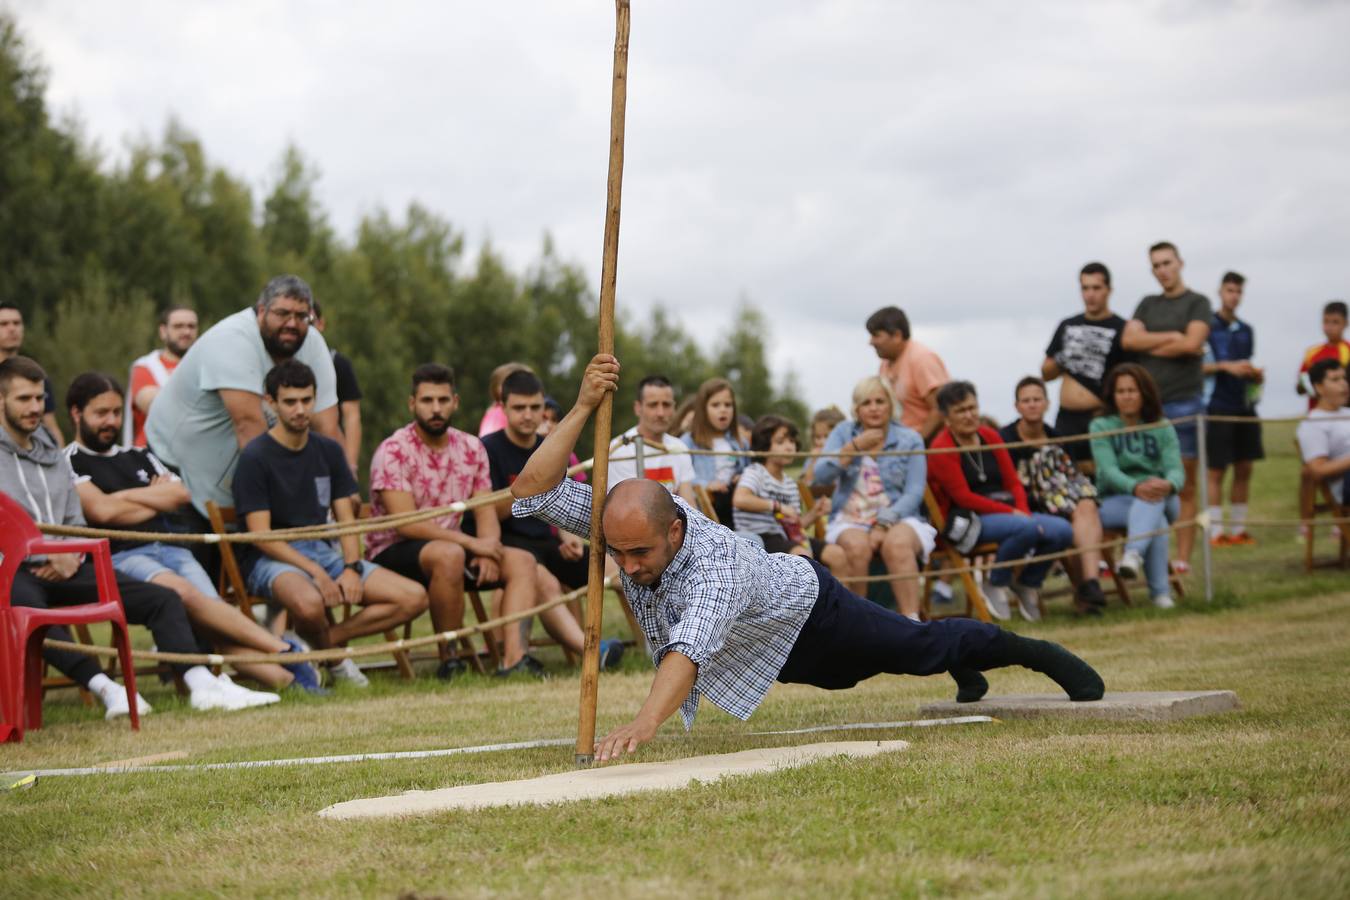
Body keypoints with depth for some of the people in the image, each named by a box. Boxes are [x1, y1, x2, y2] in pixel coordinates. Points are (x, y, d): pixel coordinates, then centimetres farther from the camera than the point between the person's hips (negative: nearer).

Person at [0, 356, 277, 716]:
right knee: (32, 610, -43)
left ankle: (202, 684, -21)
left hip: (63, 566, 7)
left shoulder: (53, 455, 24)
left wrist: (71, 555, 0)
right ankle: (105, 689, -45)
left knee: (162, 599, -9)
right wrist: (49, 555, -10)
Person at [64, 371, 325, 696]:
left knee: (212, 614, -21)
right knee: (180, 591, -35)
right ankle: (286, 651, -38)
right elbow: (101, 510, -8)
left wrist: (123, 497, 3)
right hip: (121, 557, -6)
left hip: (172, 548, 6)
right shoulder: (69, 462, 8)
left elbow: (181, 494, 14)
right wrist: (157, 499, 7)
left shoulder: (138, 457, 29)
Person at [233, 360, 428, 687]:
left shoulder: (328, 451, 12)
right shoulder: (255, 458, -7)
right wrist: (316, 573, -22)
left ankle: (325, 642, -7)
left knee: (414, 598, -10)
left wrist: (351, 568, -8)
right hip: (271, 559, -6)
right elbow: (261, 536, -13)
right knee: (310, 603, -41)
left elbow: (346, 520, 11)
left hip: (324, 550, 6)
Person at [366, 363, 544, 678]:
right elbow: (406, 523, -21)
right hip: (392, 552, -7)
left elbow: (486, 513, 5)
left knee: (521, 561, -12)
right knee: (448, 555, -37)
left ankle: (513, 657, -28)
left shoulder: (471, 448, 7)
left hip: (451, 547, 7)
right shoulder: (393, 451, -13)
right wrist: (471, 543, -24)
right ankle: (448, 660, -24)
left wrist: (489, 549, -18)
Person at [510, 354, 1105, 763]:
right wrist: (583, 408, -53)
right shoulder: (622, 518, -31)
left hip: (805, 603, -6)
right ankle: (966, 670, 61)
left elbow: (687, 651, -65)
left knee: (918, 647, 17)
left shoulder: (715, 565, -49)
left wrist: (642, 727, -82)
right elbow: (529, 491, -38)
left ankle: (1036, 654, 44)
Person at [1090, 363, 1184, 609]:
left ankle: (1133, 554, -59)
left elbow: (1176, 469, -7)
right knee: (1156, 521, -35)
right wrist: (1136, 488, -37)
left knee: (1155, 499, -37)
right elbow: (1108, 470, -14)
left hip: (1162, 500, 2)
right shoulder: (1101, 427, 3)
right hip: (1114, 501, -2)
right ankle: (1160, 592, -42)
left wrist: (1168, 485, -35)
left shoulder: (1163, 428, 9)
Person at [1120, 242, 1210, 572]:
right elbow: (1129, 340, 2)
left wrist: (1150, 344, 0)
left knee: (1185, 486, 0)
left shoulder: (1197, 303, 4)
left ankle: (1183, 558, 1)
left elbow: (1192, 344, -11)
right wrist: (1172, 337, -5)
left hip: (1183, 402, -3)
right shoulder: (1148, 304, 17)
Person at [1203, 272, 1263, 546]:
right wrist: (1226, 367, -19)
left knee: (1244, 470, 7)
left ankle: (1238, 529, 14)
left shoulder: (1246, 330, 15)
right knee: (1216, 471, -4)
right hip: (1218, 407, -6)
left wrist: (1255, 375, 2)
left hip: (1244, 406, 6)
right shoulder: (1208, 326, -4)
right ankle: (1215, 532, -1)